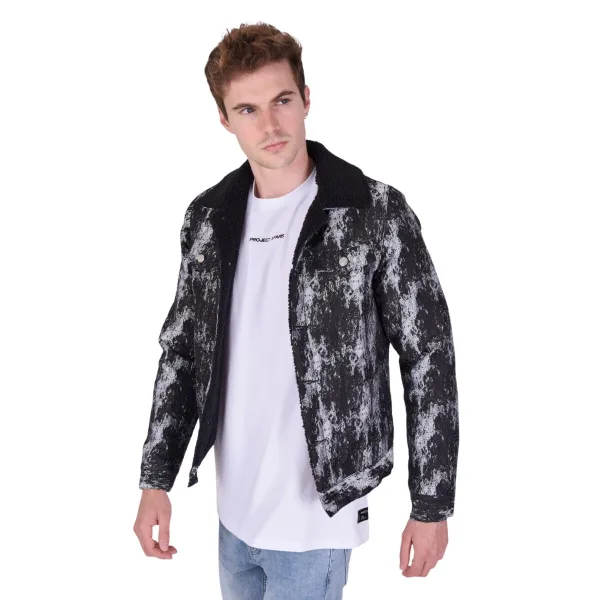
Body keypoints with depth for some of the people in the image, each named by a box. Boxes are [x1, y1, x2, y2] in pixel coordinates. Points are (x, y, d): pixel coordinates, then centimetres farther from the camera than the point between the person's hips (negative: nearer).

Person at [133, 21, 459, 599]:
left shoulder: (376, 213, -14)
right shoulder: (208, 217, 0)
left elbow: (429, 359, -10)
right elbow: (181, 349, 7)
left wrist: (431, 505, -10)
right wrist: (156, 480, 4)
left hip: (315, 516, -5)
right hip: (233, 511, 5)